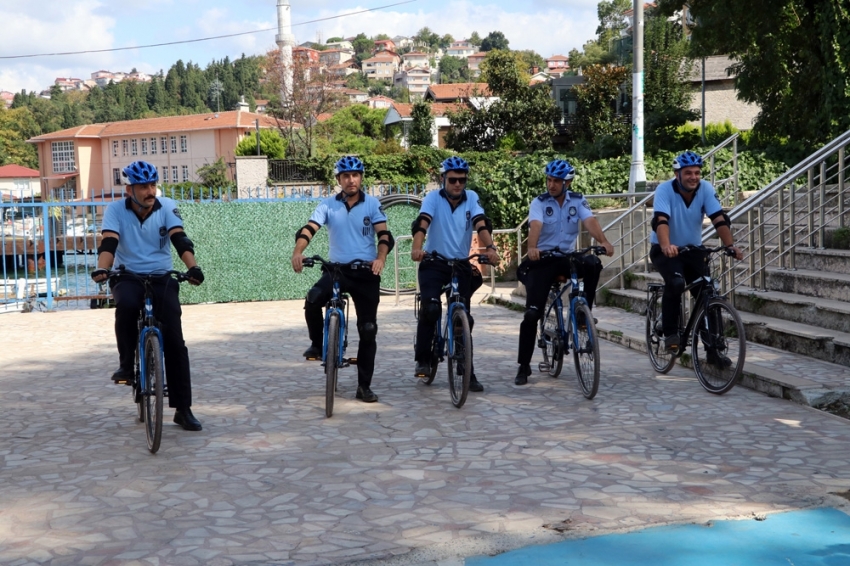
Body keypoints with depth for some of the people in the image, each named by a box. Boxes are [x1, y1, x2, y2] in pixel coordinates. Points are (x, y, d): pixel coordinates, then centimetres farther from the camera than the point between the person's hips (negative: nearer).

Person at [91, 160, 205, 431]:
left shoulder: (167, 207, -4)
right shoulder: (116, 209, -5)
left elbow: (180, 240, -16)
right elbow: (109, 243, -19)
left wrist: (192, 267, -34)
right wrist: (102, 268, -39)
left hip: (162, 277, 1)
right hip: (128, 277, -1)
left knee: (174, 340, -11)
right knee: (127, 305, -38)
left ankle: (183, 409, -3)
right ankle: (126, 364, -13)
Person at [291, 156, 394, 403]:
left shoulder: (372, 204, 1)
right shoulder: (328, 205, 2)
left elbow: (384, 235, -9)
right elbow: (309, 228, -11)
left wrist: (380, 258, -30)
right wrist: (298, 251, -32)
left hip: (366, 272, 0)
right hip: (337, 269, 0)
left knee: (368, 330, 1)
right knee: (313, 300, -30)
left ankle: (364, 386, 12)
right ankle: (317, 344, -2)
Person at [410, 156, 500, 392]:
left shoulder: (471, 198, 1)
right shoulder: (433, 198, -5)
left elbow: (481, 224, -14)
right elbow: (422, 223, -21)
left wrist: (489, 248, -33)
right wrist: (416, 247, -40)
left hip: (461, 265, 3)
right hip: (433, 263, -2)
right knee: (431, 309, -23)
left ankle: (467, 372, 13)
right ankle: (423, 360, -5)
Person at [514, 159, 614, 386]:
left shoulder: (578, 201, 0)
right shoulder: (539, 203, -7)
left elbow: (590, 222, -18)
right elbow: (535, 226, -26)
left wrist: (603, 241, -38)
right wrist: (532, 247, -46)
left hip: (567, 257, 2)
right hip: (542, 260, -2)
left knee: (593, 264, -31)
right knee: (532, 313, -9)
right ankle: (524, 366, 2)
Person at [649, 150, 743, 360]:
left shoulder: (706, 189, -13)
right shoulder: (664, 190, -22)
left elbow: (719, 219, -21)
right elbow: (661, 221, -36)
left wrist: (730, 245, -37)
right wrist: (666, 246, -55)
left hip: (693, 249, 4)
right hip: (665, 250, -4)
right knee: (676, 283, -32)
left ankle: (713, 349, 7)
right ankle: (670, 334, -14)